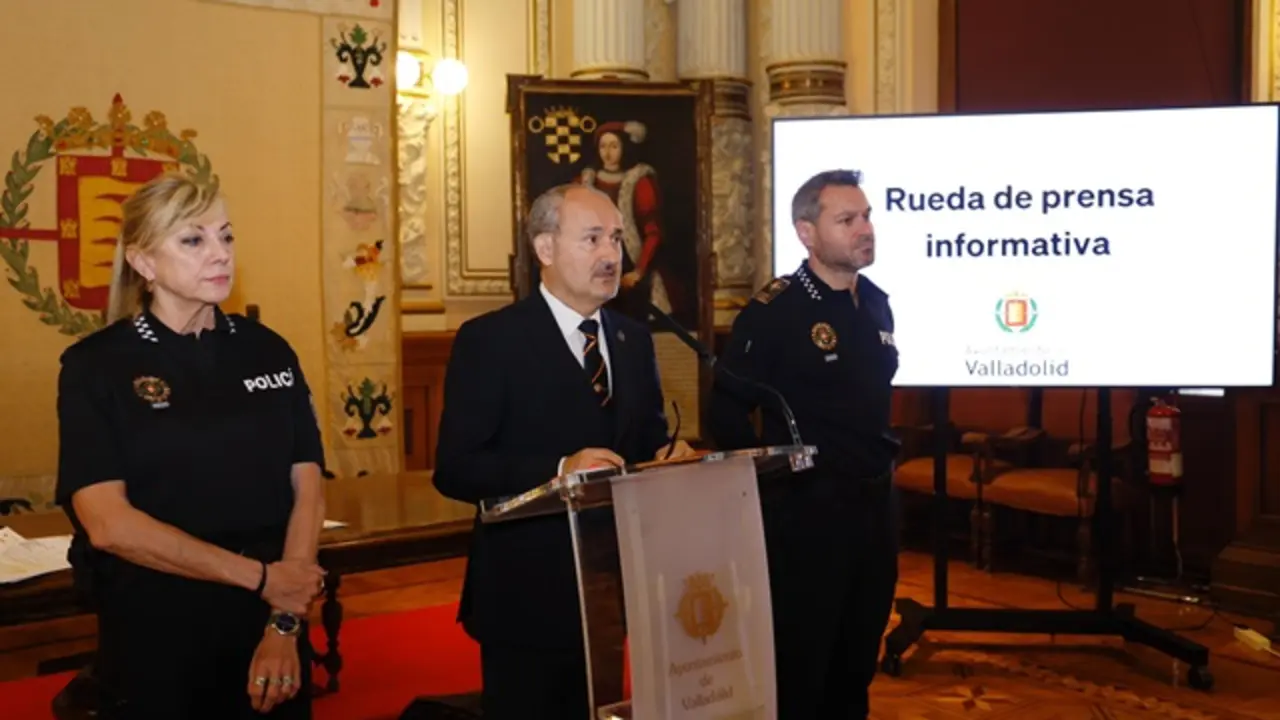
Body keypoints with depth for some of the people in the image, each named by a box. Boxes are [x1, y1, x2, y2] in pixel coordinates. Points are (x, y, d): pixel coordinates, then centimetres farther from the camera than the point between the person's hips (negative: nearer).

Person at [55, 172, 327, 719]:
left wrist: (286, 625, -11)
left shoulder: (268, 352, 3)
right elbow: (107, 523, -14)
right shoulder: (95, 365, -6)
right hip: (155, 635, -3)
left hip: (270, 633, 3)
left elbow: (307, 489, 0)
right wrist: (260, 576, -15)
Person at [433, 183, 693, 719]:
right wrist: (559, 469, -28)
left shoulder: (634, 340, 9)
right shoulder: (489, 340, -11)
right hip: (527, 595, -6)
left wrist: (666, 455, -10)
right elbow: (454, 469, -16)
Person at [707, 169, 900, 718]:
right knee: (798, 668, 4)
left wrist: (883, 455, 14)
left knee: (857, 662, 19)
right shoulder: (772, 311, -14)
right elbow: (726, 414, -15)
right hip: (804, 510, -7)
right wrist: (772, 478, -10)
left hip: (874, 504, 7)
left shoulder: (876, 303, 8)